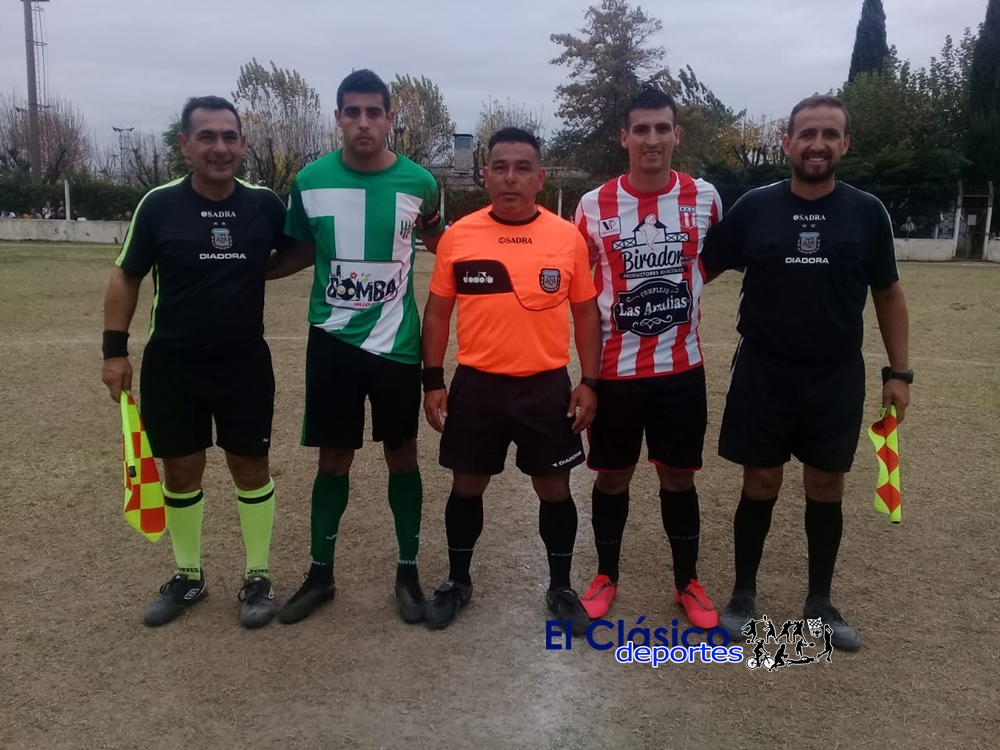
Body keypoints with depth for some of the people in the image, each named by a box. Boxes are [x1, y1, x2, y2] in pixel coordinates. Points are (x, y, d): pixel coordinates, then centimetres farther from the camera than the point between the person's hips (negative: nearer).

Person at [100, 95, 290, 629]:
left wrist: (255, 268, -6)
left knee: (251, 468, 8)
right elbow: (126, 276, 2)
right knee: (181, 471, 11)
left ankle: (258, 577, 23)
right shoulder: (159, 205, -7)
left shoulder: (265, 204, -5)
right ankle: (188, 576, 29)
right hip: (171, 365, 0)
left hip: (246, 365, 0)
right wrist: (115, 349, -2)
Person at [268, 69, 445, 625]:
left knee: (403, 456, 9)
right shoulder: (311, 180, -4)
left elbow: (438, 241, 14)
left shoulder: (419, 182, -6)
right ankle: (320, 574, 26)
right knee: (334, 459, 9)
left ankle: (408, 571, 25)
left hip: (397, 342, 0)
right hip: (333, 340, 1)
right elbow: (301, 253, 10)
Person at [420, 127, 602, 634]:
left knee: (554, 490, 10)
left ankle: (560, 589, 30)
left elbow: (585, 313, 5)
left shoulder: (568, 237, -1)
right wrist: (433, 380, 0)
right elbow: (438, 312, 4)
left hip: (547, 386, 0)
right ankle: (458, 582, 33)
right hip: (476, 384, 0)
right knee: (466, 487, 12)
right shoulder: (457, 236, -2)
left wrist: (589, 382, -1)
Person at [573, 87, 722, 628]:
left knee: (679, 476, 11)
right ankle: (605, 576, 29)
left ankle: (688, 583, 27)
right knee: (612, 477, 10)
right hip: (615, 368, -1)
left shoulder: (704, 198, -3)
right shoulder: (594, 205, -6)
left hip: (682, 366, 1)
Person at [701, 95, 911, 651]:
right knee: (761, 484, 7)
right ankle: (744, 594, 25)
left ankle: (821, 602, 28)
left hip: (837, 378, 1)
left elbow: (888, 294, 7)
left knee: (827, 488, 10)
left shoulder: (867, 212, -1)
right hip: (763, 375, -1)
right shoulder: (754, 208, -4)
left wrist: (899, 371, 3)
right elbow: (698, 271, 3)